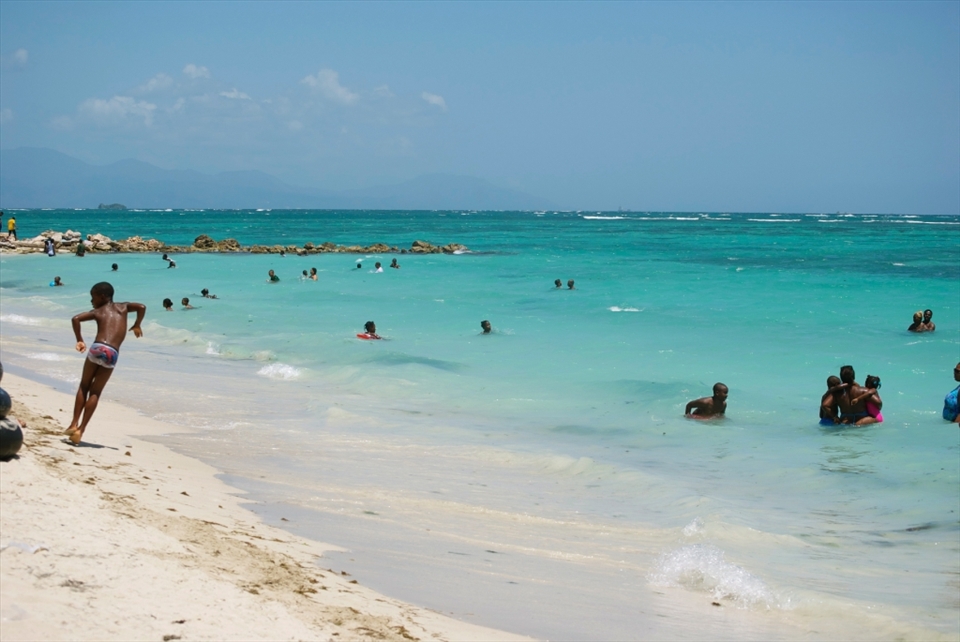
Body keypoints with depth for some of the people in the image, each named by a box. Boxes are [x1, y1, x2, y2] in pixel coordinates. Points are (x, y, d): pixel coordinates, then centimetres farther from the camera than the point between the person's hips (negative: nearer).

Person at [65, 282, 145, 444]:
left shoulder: (98, 312, 13)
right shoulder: (122, 307, 20)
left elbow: (76, 319, -1)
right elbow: (141, 307, 11)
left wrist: (79, 340, 7)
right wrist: (136, 326, 25)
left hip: (98, 348, -2)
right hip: (113, 353, 2)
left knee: (84, 386, 17)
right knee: (95, 392, 11)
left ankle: (74, 423, 9)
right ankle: (81, 429, 5)